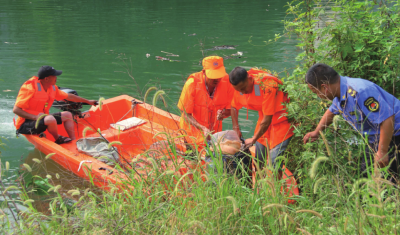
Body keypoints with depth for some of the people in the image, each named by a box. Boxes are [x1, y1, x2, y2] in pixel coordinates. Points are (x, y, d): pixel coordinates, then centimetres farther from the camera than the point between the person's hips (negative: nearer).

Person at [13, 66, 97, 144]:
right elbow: (16, 110, -22)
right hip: (25, 124, -9)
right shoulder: (30, 89, -21)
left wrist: (88, 101, 26)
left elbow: (68, 96, 19)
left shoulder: (52, 88, 4)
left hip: (41, 118, 9)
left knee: (67, 115, 7)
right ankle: (58, 140, -6)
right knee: (51, 119, -35)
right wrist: (35, 117, -32)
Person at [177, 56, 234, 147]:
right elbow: (186, 114, -16)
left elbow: (231, 109, -2)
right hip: (193, 129, -3)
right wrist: (203, 128, -29)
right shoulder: (192, 83, -21)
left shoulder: (227, 81, -14)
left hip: (215, 130, 3)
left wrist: (223, 114, -26)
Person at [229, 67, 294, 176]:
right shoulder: (240, 85, -8)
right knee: (258, 160, 6)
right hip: (264, 119, 7)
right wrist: (236, 129, 1)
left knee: (274, 162, -14)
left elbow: (267, 119, -25)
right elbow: (234, 107, 11)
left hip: (281, 121, -7)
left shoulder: (268, 86, -30)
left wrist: (253, 139, -16)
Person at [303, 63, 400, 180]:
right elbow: (332, 111, 22)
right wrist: (316, 132, 23)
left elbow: (387, 119, -34)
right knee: (365, 172, 16)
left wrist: (382, 152, -27)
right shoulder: (341, 92, -1)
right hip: (375, 139, 10)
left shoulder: (359, 92, -34)